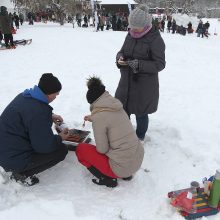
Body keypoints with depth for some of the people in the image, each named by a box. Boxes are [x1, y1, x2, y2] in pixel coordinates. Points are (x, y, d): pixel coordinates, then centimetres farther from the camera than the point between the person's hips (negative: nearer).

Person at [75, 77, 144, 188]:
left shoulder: (99, 115, -18)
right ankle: (126, 174, 19)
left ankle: (107, 179, 4)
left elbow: (102, 149, -12)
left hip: (122, 166, -7)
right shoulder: (116, 106, 2)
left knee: (81, 149, 6)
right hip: (138, 160, 7)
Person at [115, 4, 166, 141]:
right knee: (123, 109, 17)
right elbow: (122, 51, 13)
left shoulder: (155, 39, -16)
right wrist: (120, 58, -11)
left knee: (140, 113, 9)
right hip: (126, 81, 6)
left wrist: (140, 64, -28)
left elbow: (160, 64, -16)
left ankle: (140, 138, 35)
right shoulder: (130, 35, 3)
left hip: (145, 85, -6)